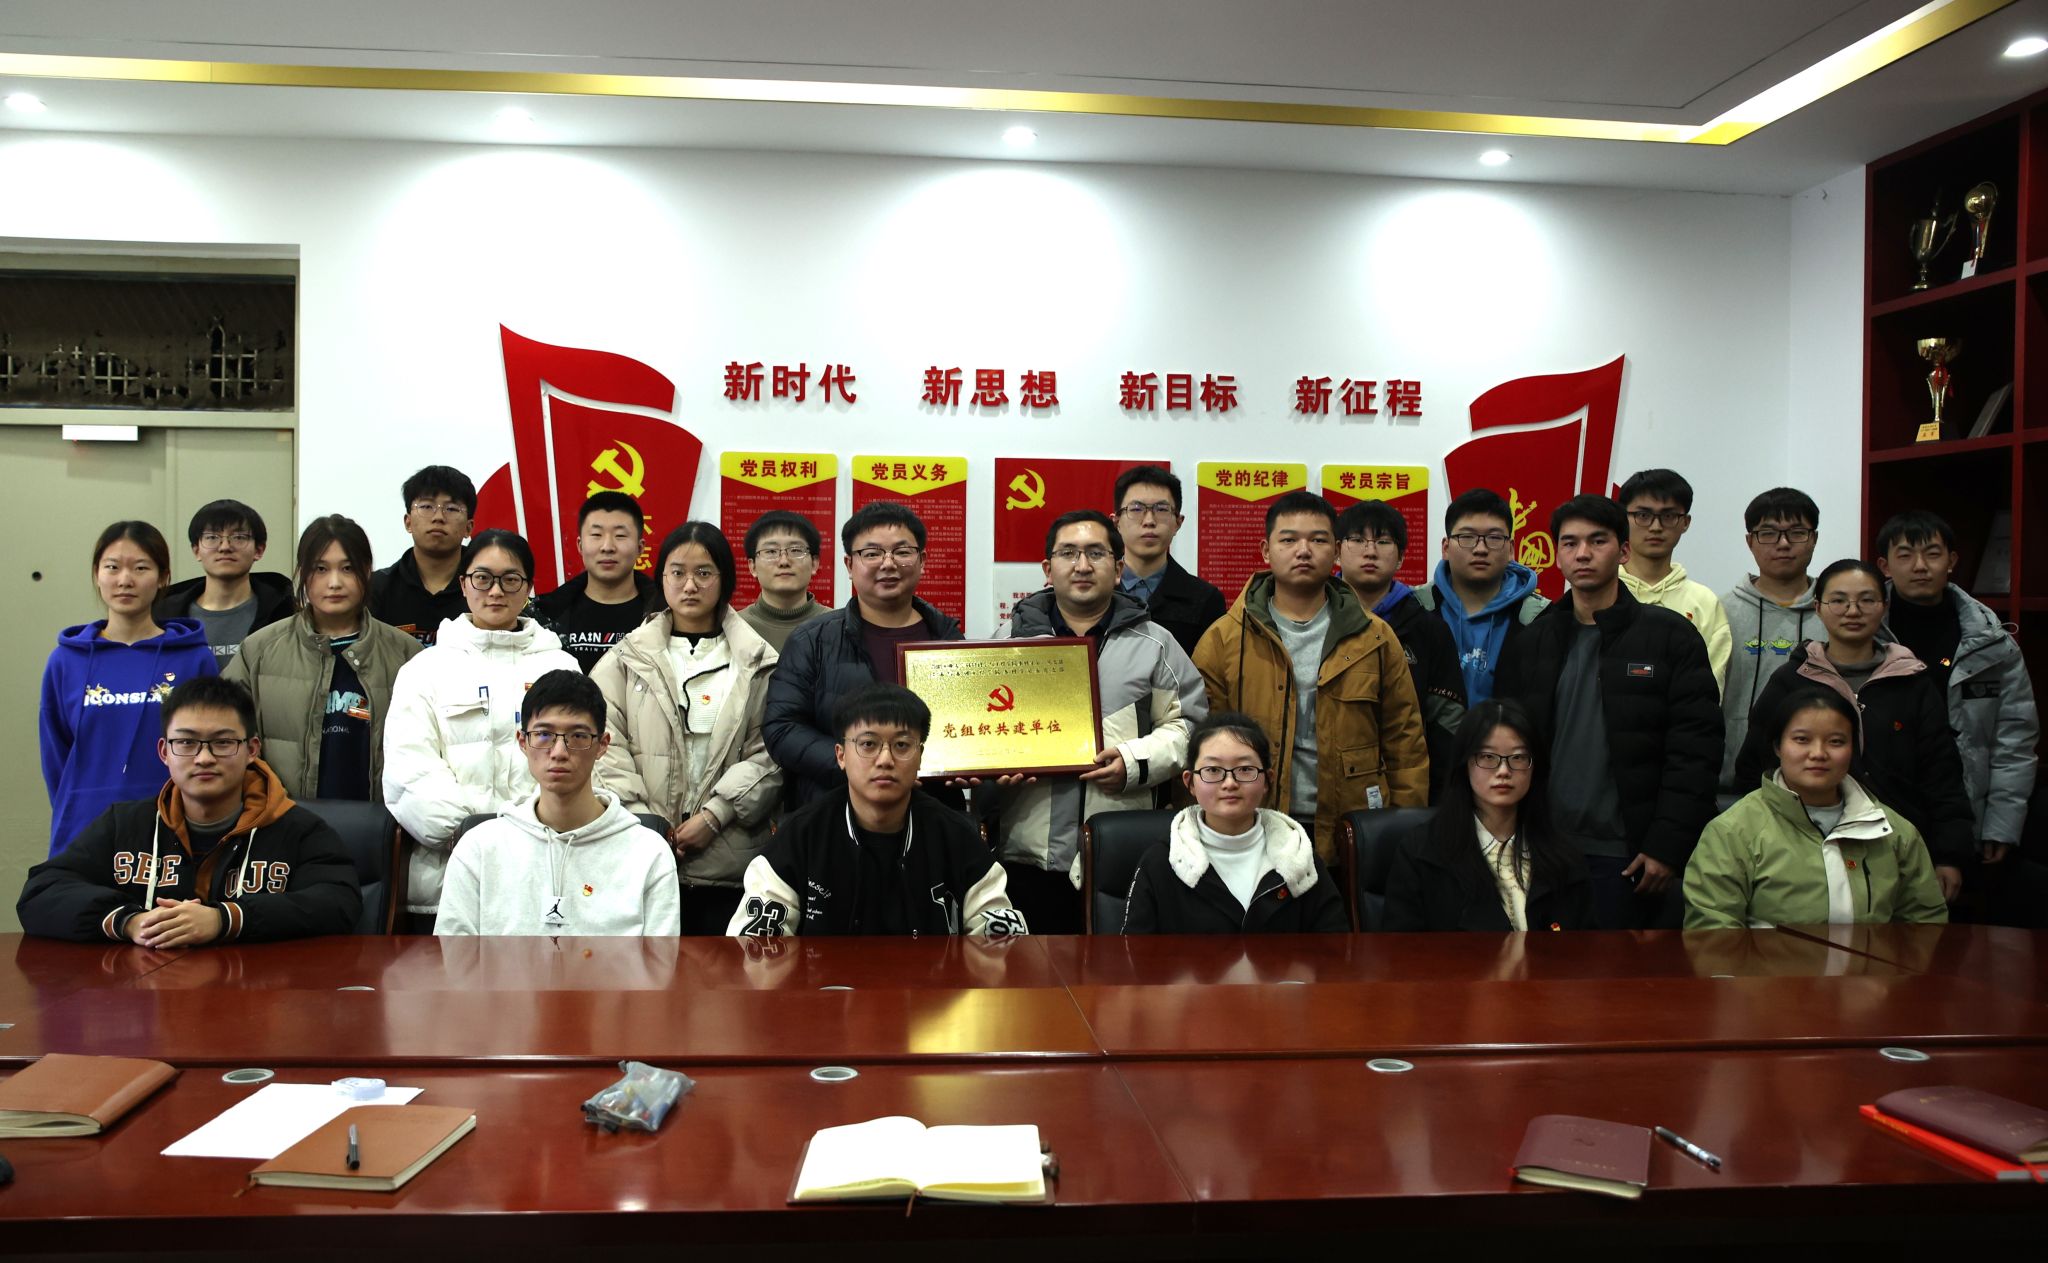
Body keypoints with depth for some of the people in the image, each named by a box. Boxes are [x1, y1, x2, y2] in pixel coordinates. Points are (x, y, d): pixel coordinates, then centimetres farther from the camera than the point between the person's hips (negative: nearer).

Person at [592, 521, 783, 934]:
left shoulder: (758, 663, 7)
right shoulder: (626, 659, 9)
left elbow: (767, 756, 1)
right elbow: (607, 748, 1)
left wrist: (715, 814, -9)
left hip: (729, 858, 0)